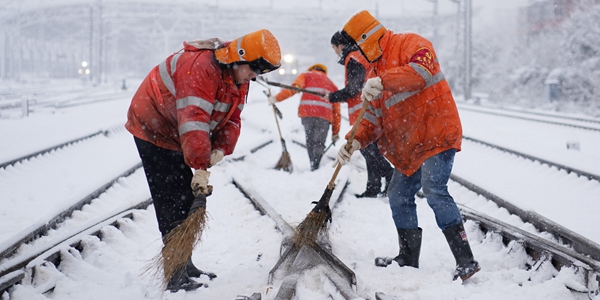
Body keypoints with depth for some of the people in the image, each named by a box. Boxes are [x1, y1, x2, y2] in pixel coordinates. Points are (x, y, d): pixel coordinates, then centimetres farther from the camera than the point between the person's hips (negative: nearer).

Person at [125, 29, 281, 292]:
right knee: (172, 201, -13)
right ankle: (175, 276, -12)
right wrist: (201, 169, -44)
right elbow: (194, 121, -41)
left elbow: (232, 119, -1)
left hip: (178, 136, 9)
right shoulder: (200, 67, -33)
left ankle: (183, 263, 23)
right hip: (153, 129, -9)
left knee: (190, 198, 11)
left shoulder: (238, 78, -1)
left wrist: (220, 149, -21)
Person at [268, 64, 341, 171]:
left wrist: (276, 98, 0)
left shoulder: (307, 75, 23)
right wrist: (335, 132, 24)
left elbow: (294, 88, 0)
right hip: (324, 116, 1)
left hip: (307, 113, -1)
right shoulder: (332, 84, 30)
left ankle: (313, 166, 5)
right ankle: (315, 167, -18)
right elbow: (336, 111, 22)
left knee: (310, 142, 10)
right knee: (319, 143, -2)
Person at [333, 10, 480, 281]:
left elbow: (423, 68, -30)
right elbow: (374, 117, 13)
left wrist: (383, 82, -38)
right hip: (409, 144, 10)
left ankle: (466, 261, -20)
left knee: (434, 190, -21)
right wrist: (356, 141, -5)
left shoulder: (409, 44, -7)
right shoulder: (376, 69, 18)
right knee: (398, 196, 12)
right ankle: (408, 258, 26)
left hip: (437, 135, -10)